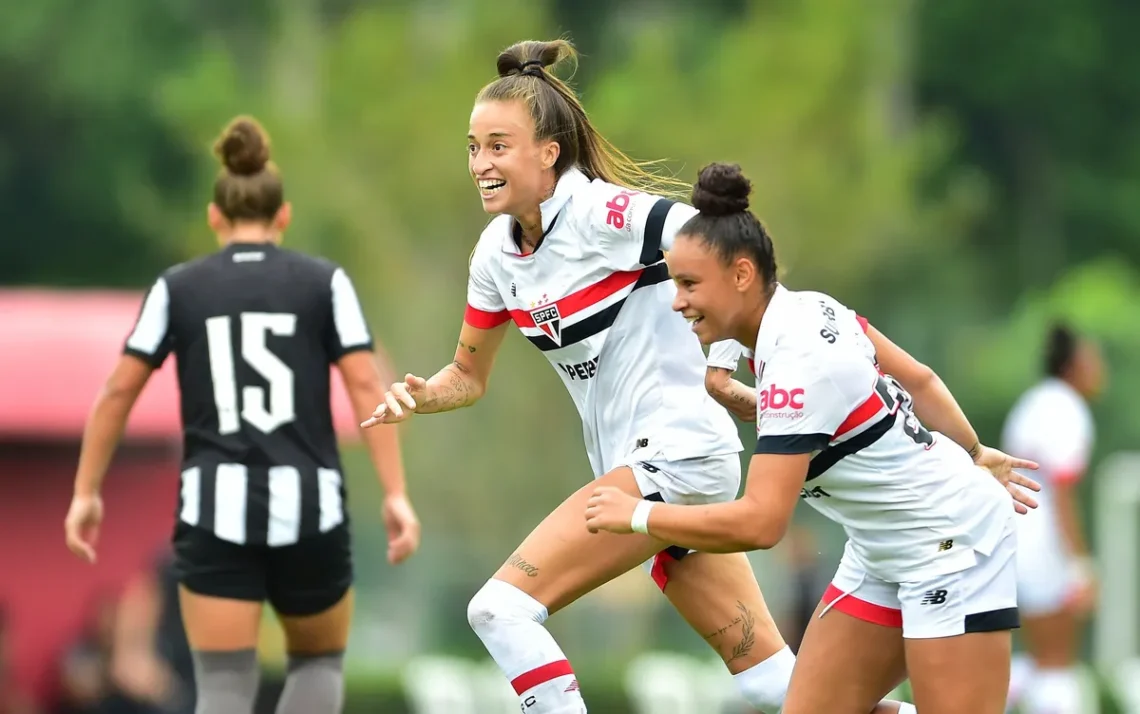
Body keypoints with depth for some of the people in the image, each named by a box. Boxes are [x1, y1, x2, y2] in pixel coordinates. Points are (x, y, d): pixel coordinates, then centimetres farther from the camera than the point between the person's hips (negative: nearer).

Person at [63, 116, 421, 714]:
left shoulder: (178, 288, 7)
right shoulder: (324, 282, 5)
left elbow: (118, 392, 5)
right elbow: (366, 387, -4)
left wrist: (86, 493, 12)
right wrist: (395, 495, -6)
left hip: (216, 513, 0)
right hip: (308, 509, 0)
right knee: (320, 661, 23)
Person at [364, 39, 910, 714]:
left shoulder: (605, 212, -15)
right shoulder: (496, 254, 8)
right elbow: (470, 376, 20)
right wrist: (419, 396, -1)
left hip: (677, 456, -8)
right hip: (639, 466, 8)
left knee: (502, 608, -16)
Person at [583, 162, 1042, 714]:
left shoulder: (796, 363, -28)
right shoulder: (810, 310, -2)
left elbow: (759, 523, -31)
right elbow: (918, 380, 12)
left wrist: (637, 515, -21)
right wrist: (975, 455, 27)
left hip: (952, 545, -10)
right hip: (884, 556, 10)